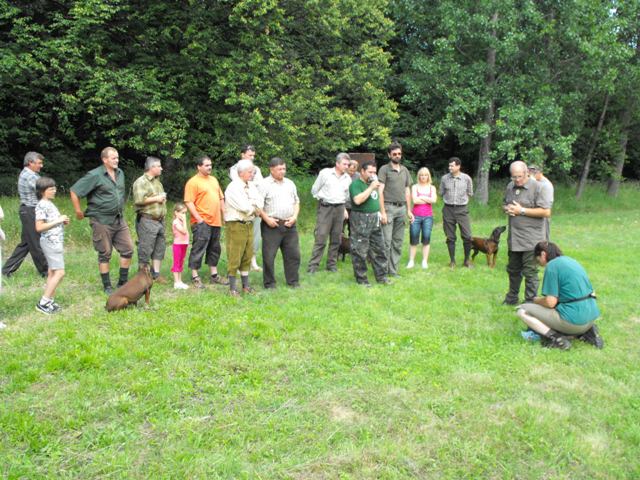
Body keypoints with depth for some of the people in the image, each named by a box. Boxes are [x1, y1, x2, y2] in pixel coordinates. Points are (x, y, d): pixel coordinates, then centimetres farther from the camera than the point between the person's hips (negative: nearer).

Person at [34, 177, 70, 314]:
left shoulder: (50, 204, 14)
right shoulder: (42, 205, -14)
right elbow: (39, 227, -19)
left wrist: (63, 222, 6)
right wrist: (58, 221, -17)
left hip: (56, 241, 10)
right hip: (50, 242, -10)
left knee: (53, 272, 11)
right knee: (60, 272, -11)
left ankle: (49, 301, 16)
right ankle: (43, 303, -7)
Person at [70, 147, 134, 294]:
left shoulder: (120, 173, 9)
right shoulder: (95, 175, -13)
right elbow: (74, 191, -11)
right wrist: (78, 211, -7)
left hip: (119, 219, 7)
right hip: (102, 221, -7)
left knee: (128, 249, 5)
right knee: (105, 254, 3)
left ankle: (122, 283, 17)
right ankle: (107, 286, 15)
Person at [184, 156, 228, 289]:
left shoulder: (214, 180, 17)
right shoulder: (193, 182, -8)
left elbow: (220, 198, 22)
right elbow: (189, 202, -14)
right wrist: (199, 219, -18)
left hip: (216, 221, 8)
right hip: (202, 222, -8)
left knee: (214, 249, 14)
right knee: (198, 249, -4)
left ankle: (214, 275, 23)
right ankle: (195, 277, 3)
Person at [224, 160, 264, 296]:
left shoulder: (251, 186, 12)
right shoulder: (233, 187, -13)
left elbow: (260, 202, 4)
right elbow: (244, 207, -21)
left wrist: (251, 204, -14)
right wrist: (255, 207, -3)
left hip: (249, 225, 7)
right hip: (236, 225, -7)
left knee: (247, 256, 13)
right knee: (234, 257, -2)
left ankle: (245, 285, 24)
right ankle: (233, 287, 8)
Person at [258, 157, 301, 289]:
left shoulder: (290, 183, 14)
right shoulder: (264, 184, -3)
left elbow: (296, 202, 18)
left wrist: (295, 216, 3)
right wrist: (266, 218, -14)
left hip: (289, 225, 5)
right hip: (272, 225, -5)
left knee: (293, 254, 7)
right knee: (269, 256, 0)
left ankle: (293, 281, 20)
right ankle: (269, 283, 12)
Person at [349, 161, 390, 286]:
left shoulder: (373, 182, 16)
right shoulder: (356, 184, -9)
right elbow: (357, 200, -26)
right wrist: (371, 188, -22)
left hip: (374, 219, 8)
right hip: (360, 220, -8)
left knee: (378, 249, 11)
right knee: (360, 251, -1)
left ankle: (381, 276, 20)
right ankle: (361, 279, 8)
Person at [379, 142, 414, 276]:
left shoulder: (405, 170, 15)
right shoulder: (384, 169, -2)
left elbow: (407, 191, 19)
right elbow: (380, 191, -7)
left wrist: (409, 210, 13)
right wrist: (382, 212, -14)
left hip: (402, 208, 5)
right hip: (389, 207, -5)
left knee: (398, 241, 7)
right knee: (386, 241, -8)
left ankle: (393, 270, 14)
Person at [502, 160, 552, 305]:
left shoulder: (538, 188, -11)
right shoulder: (510, 187, 10)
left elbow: (546, 212, -17)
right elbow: (504, 204, 23)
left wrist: (522, 210, -18)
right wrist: (506, 209, -2)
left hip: (531, 240, -7)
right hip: (513, 238, 7)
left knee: (530, 272, 0)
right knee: (513, 270, 19)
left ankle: (530, 303, 11)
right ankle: (511, 298, 35)